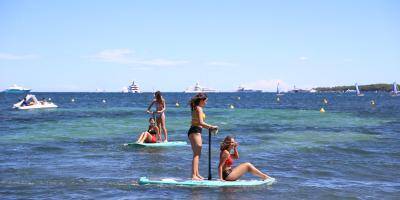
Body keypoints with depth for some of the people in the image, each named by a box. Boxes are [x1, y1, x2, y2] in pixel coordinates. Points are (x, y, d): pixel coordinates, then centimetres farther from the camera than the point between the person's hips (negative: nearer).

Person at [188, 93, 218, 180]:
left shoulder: (195, 108, 19)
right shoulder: (199, 108, -11)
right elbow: (201, 123, -20)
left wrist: (209, 127, 19)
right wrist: (211, 126, -14)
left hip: (193, 131, 10)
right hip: (195, 131, -10)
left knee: (197, 154, 16)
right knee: (196, 154, -11)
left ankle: (197, 174, 22)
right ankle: (194, 175, -14)